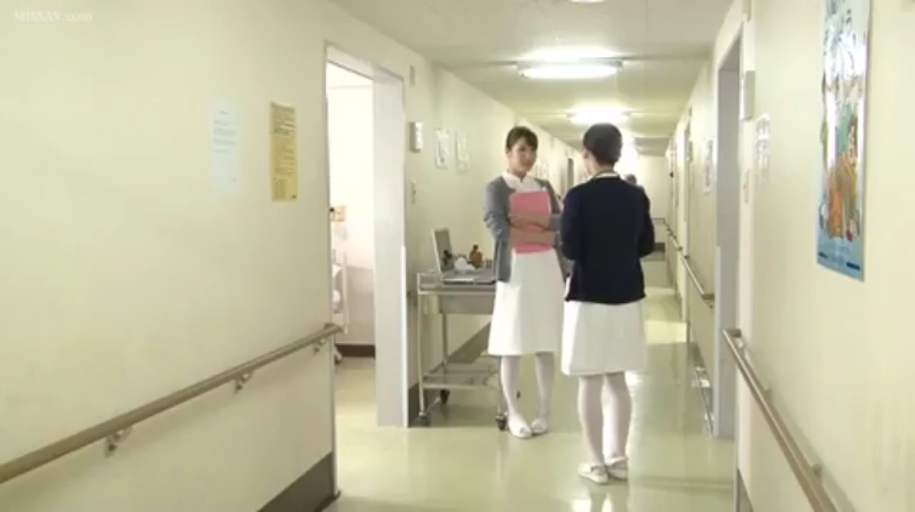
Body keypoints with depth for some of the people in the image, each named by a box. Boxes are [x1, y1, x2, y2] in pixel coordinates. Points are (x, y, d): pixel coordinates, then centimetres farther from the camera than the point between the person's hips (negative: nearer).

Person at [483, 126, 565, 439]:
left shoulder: (544, 187, 15)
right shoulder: (496, 188, 0)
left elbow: (561, 223, 3)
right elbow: (499, 229, -14)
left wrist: (533, 219, -15)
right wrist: (543, 235, -9)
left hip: (547, 271, 4)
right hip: (515, 271, -4)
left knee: (546, 345, 7)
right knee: (512, 347, 1)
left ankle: (544, 412, 18)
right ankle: (513, 414, 14)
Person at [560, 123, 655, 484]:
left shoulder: (579, 196, -14)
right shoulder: (637, 196, 1)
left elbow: (569, 249, -15)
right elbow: (647, 245, 7)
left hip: (588, 296, -5)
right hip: (626, 296, 5)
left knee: (590, 385, 5)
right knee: (617, 381, 15)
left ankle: (596, 463, 12)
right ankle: (618, 459, 22)